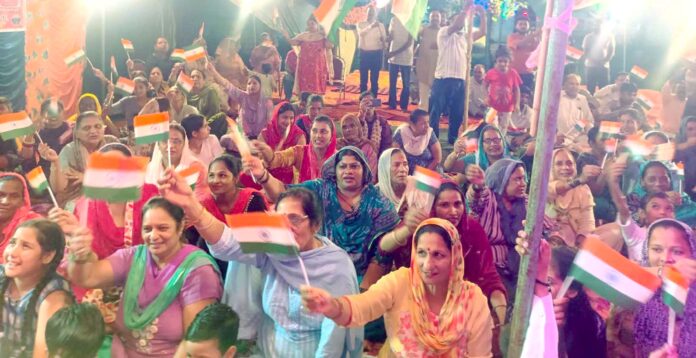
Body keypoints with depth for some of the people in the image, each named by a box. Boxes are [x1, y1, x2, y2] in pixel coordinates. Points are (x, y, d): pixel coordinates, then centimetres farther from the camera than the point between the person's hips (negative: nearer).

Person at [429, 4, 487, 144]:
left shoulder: (465, 36, 19)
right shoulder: (444, 32, 1)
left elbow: (482, 32, 16)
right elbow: (455, 25, -18)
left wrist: (482, 15, 6)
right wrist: (466, 10, -15)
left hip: (460, 80, 6)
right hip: (443, 79, -6)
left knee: (458, 113, 11)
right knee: (436, 111, -2)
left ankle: (452, 139, 24)